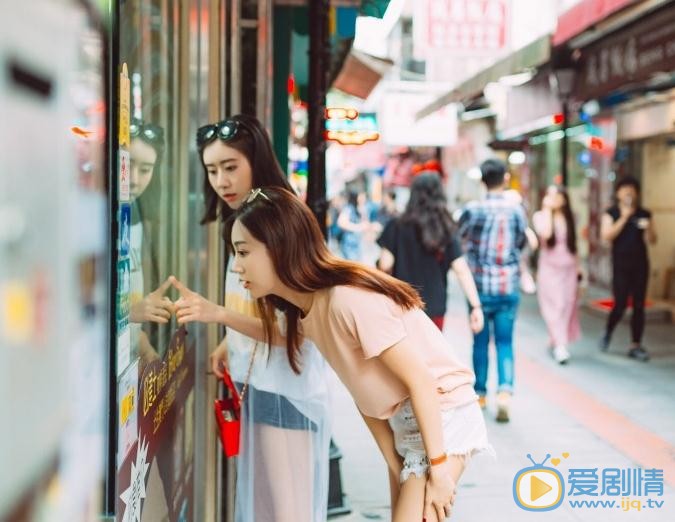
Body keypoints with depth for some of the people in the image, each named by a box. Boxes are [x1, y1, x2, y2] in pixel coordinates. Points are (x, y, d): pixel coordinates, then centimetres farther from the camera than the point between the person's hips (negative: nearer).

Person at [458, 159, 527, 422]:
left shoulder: (472, 209, -9)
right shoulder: (516, 209, -3)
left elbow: (458, 240, 4)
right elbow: (521, 243, 9)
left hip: (480, 286, -1)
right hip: (508, 288, 1)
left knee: (480, 342, 12)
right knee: (504, 342, 6)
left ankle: (480, 393, 21)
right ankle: (505, 390, -11)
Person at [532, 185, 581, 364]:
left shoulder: (569, 218, 10)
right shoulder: (540, 216, -1)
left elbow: (573, 244, 16)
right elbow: (545, 233, -21)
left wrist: (578, 267, 15)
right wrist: (547, 209, -13)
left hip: (569, 268, 4)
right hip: (549, 267, -4)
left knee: (567, 306, 4)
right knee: (554, 306, -9)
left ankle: (557, 342, 18)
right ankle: (559, 346, -11)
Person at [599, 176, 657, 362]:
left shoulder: (644, 214, 7)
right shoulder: (611, 213, 2)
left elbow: (652, 240, 4)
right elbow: (607, 236, -12)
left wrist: (648, 228, -16)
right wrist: (624, 218, -14)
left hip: (640, 264, 3)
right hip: (621, 265, -3)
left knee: (639, 305, 2)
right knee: (620, 304, -8)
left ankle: (636, 346, 8)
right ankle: (608, 332, 21)